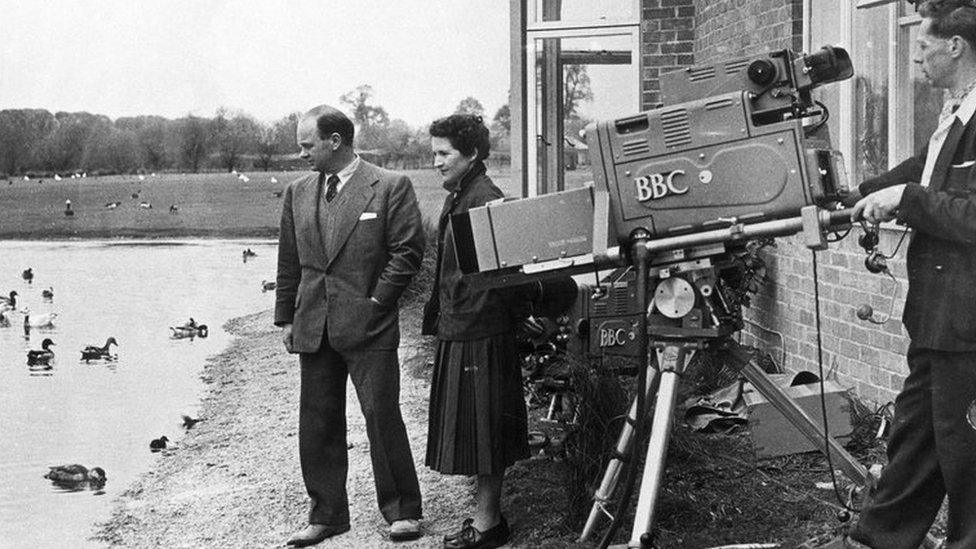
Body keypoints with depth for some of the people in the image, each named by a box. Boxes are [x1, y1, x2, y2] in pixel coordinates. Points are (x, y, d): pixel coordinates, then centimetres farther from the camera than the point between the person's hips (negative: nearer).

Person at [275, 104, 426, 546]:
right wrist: (285, 318, 12)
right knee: (317, 423, 9)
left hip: (369, 326, -5)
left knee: (382, 416, -3)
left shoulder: (390, 187, -4)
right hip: (313, 327, 6)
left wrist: (377, 300, -10)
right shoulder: (298, 194, 13)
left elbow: (408, 251, -6)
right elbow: (289, 262, 16)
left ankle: (402, 511, 11)